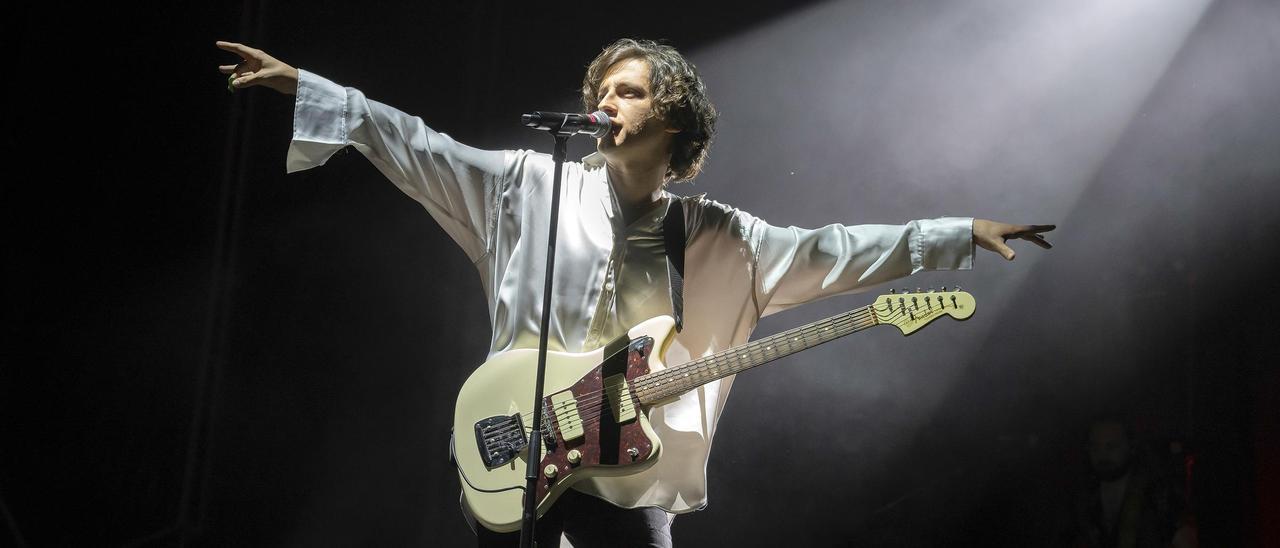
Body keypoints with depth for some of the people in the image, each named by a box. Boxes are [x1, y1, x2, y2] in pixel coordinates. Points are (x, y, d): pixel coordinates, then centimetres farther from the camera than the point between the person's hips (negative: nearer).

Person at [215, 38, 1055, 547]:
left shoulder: (718, 239, 5)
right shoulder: (532, 186, 2)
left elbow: (830, 254, 5)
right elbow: (419, 149, -1)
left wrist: (966, 233, 2)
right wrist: (303, 86, -7)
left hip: (630, 479, 1)